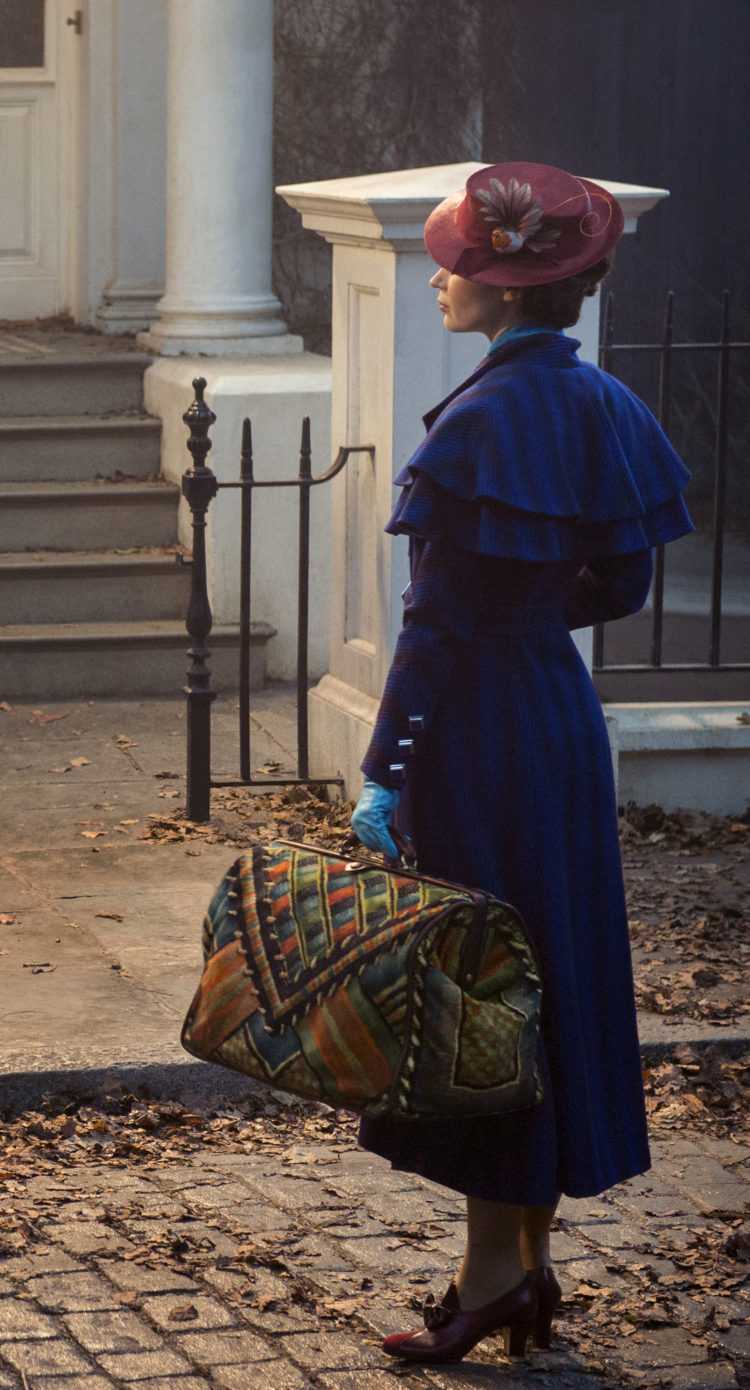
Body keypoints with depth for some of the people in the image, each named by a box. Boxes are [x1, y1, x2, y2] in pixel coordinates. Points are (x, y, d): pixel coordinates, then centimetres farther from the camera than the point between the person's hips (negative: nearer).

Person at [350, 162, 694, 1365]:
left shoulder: (481, 421, -19)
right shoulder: (600, 408, 5)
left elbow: (438, 619, -20)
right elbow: (621, 586, 11)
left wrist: (384, 771, -17)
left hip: (477, 726, -8)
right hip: (564, 717, 8)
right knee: (553, 975, 13)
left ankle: (491, 1275, 8)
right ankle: (533, 1265, 22)